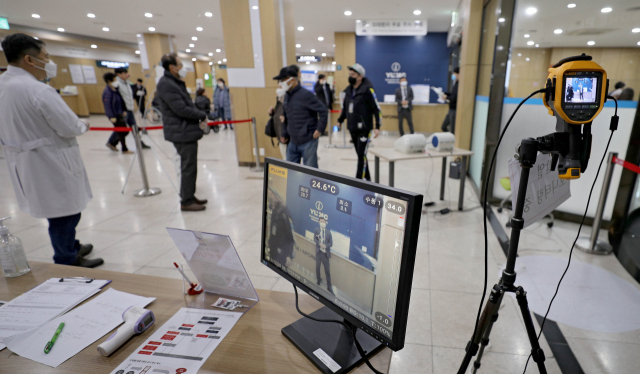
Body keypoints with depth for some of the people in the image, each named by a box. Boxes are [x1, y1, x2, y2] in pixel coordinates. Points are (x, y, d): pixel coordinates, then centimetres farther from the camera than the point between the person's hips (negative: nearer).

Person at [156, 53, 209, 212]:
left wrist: (198, 116, 2)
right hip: (182, 132, -10)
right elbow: (181, 109, -21)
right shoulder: (166, 85, -16)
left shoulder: (175, 82, 16)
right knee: (188, 168, -4)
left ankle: (189, 196, 27)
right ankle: (186, 202, 7)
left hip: (187, 131, 10)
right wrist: (202, 115, -9)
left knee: (189, 167, 16)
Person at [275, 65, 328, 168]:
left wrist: (319, 130, -14)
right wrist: (284, 134, 16)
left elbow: (323, 111, -13)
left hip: (308, 142, -7)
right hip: (292, 142, 7)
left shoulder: (306, 95, -14)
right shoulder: (287, 96, 9)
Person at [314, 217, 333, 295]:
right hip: (318, 252, 0)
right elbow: (315, 239, -4)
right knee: (317, 267, 8)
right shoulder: (317, 230, 6)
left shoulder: (328, 232, 6)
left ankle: (329, 286, 6)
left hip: (326, 253, 0)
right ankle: (318, 280, 32)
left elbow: (331, 243, 2)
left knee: (327, 270, -1)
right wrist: (320, 244, -21)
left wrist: (325, 246, -16)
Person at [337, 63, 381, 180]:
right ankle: (367, 178, 27)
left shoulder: (367, 89, -10)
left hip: (364, 129, -7)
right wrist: (340, 120, 19)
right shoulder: (348, 90, 10)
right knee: (360, 154, 13)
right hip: (352, 128, 7)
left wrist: (377, 127, -16)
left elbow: (376, 108, -11)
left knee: (361, 155, -6)